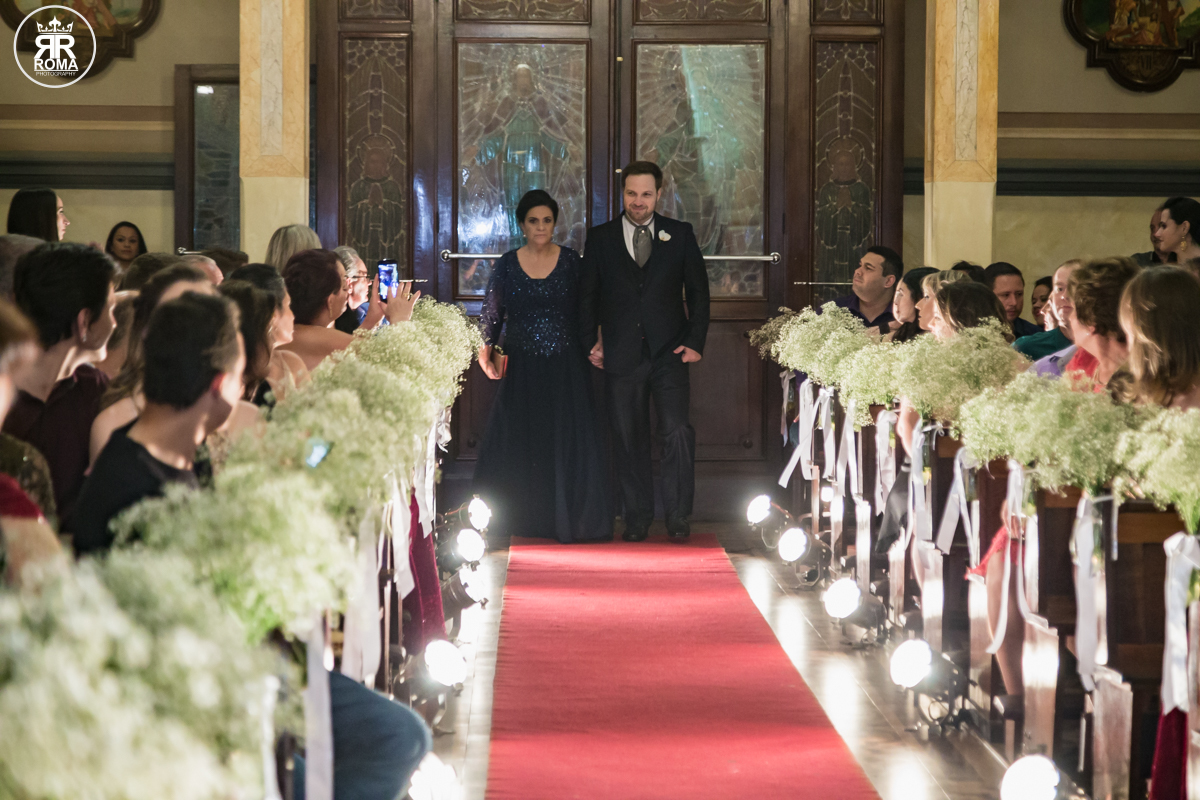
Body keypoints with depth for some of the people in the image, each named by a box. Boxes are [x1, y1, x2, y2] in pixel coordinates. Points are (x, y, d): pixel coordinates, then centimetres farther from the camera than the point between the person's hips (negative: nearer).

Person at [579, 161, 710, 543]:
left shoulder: (680, 235, 6)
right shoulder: (600, 239, 6)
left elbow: (698, 291, 8)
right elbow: (588, 296, 11)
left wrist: (696, 341, 0)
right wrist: (591, 342, 2)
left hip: (669, 353, -1)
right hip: (622, 355, 1)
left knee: (678, 432, -11)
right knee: (628, 439, 5)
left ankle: (678, 517, 0)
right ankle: (637, 518, 15)